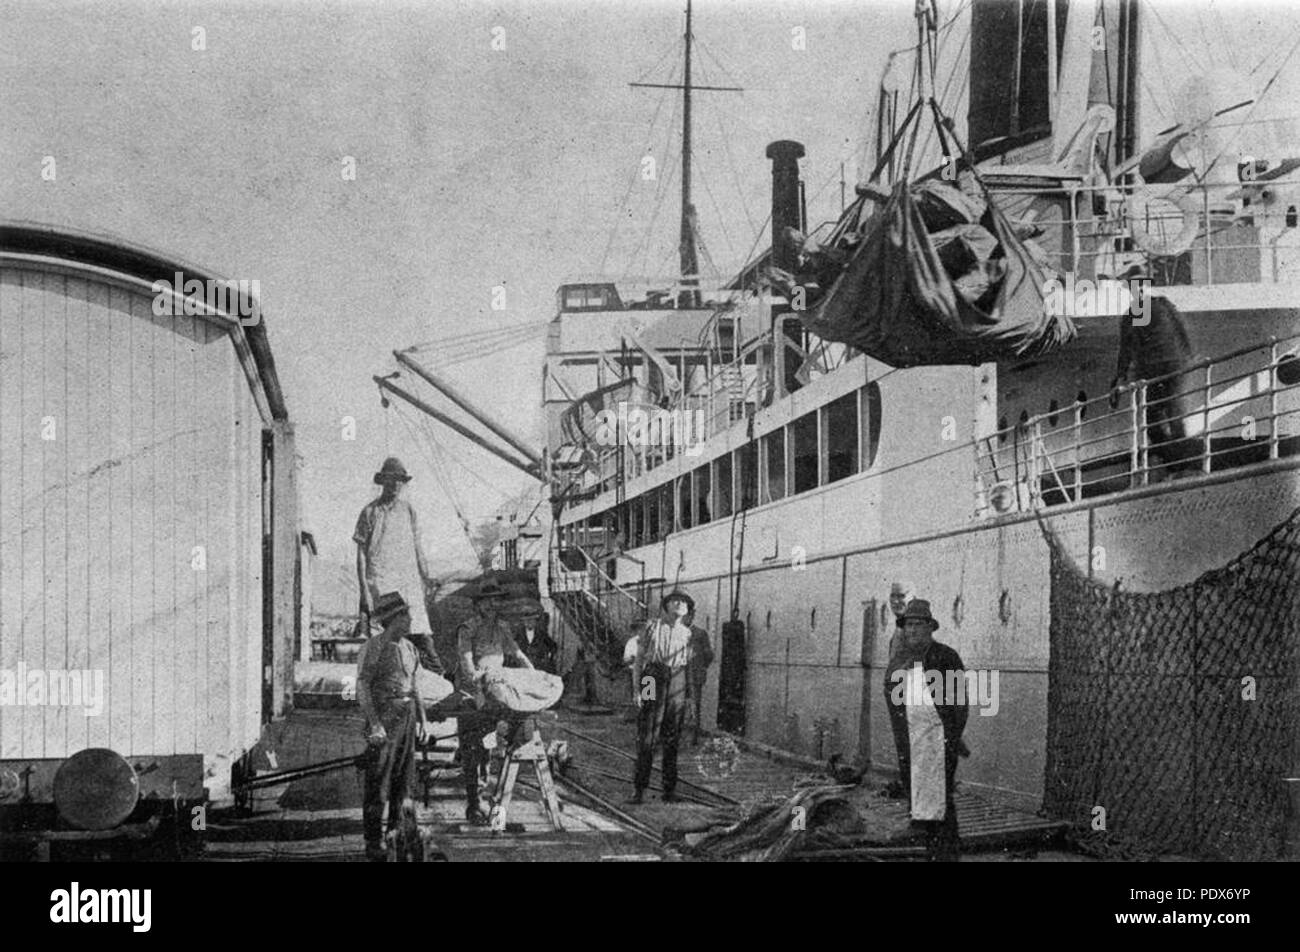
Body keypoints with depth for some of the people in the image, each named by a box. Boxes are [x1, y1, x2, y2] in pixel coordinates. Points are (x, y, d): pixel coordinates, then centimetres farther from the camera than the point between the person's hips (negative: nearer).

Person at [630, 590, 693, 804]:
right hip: (653, 678, -3)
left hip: (677, 683, 3)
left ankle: (670, 788, 11)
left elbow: (689, 664, 15)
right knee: (646, 737, -5)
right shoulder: (652, 627, 4)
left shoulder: (687, 634, 13)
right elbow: (638, 659, 4)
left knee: (672, 739, 4)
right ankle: (639, 788, -1)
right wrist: (636, 689, -5)